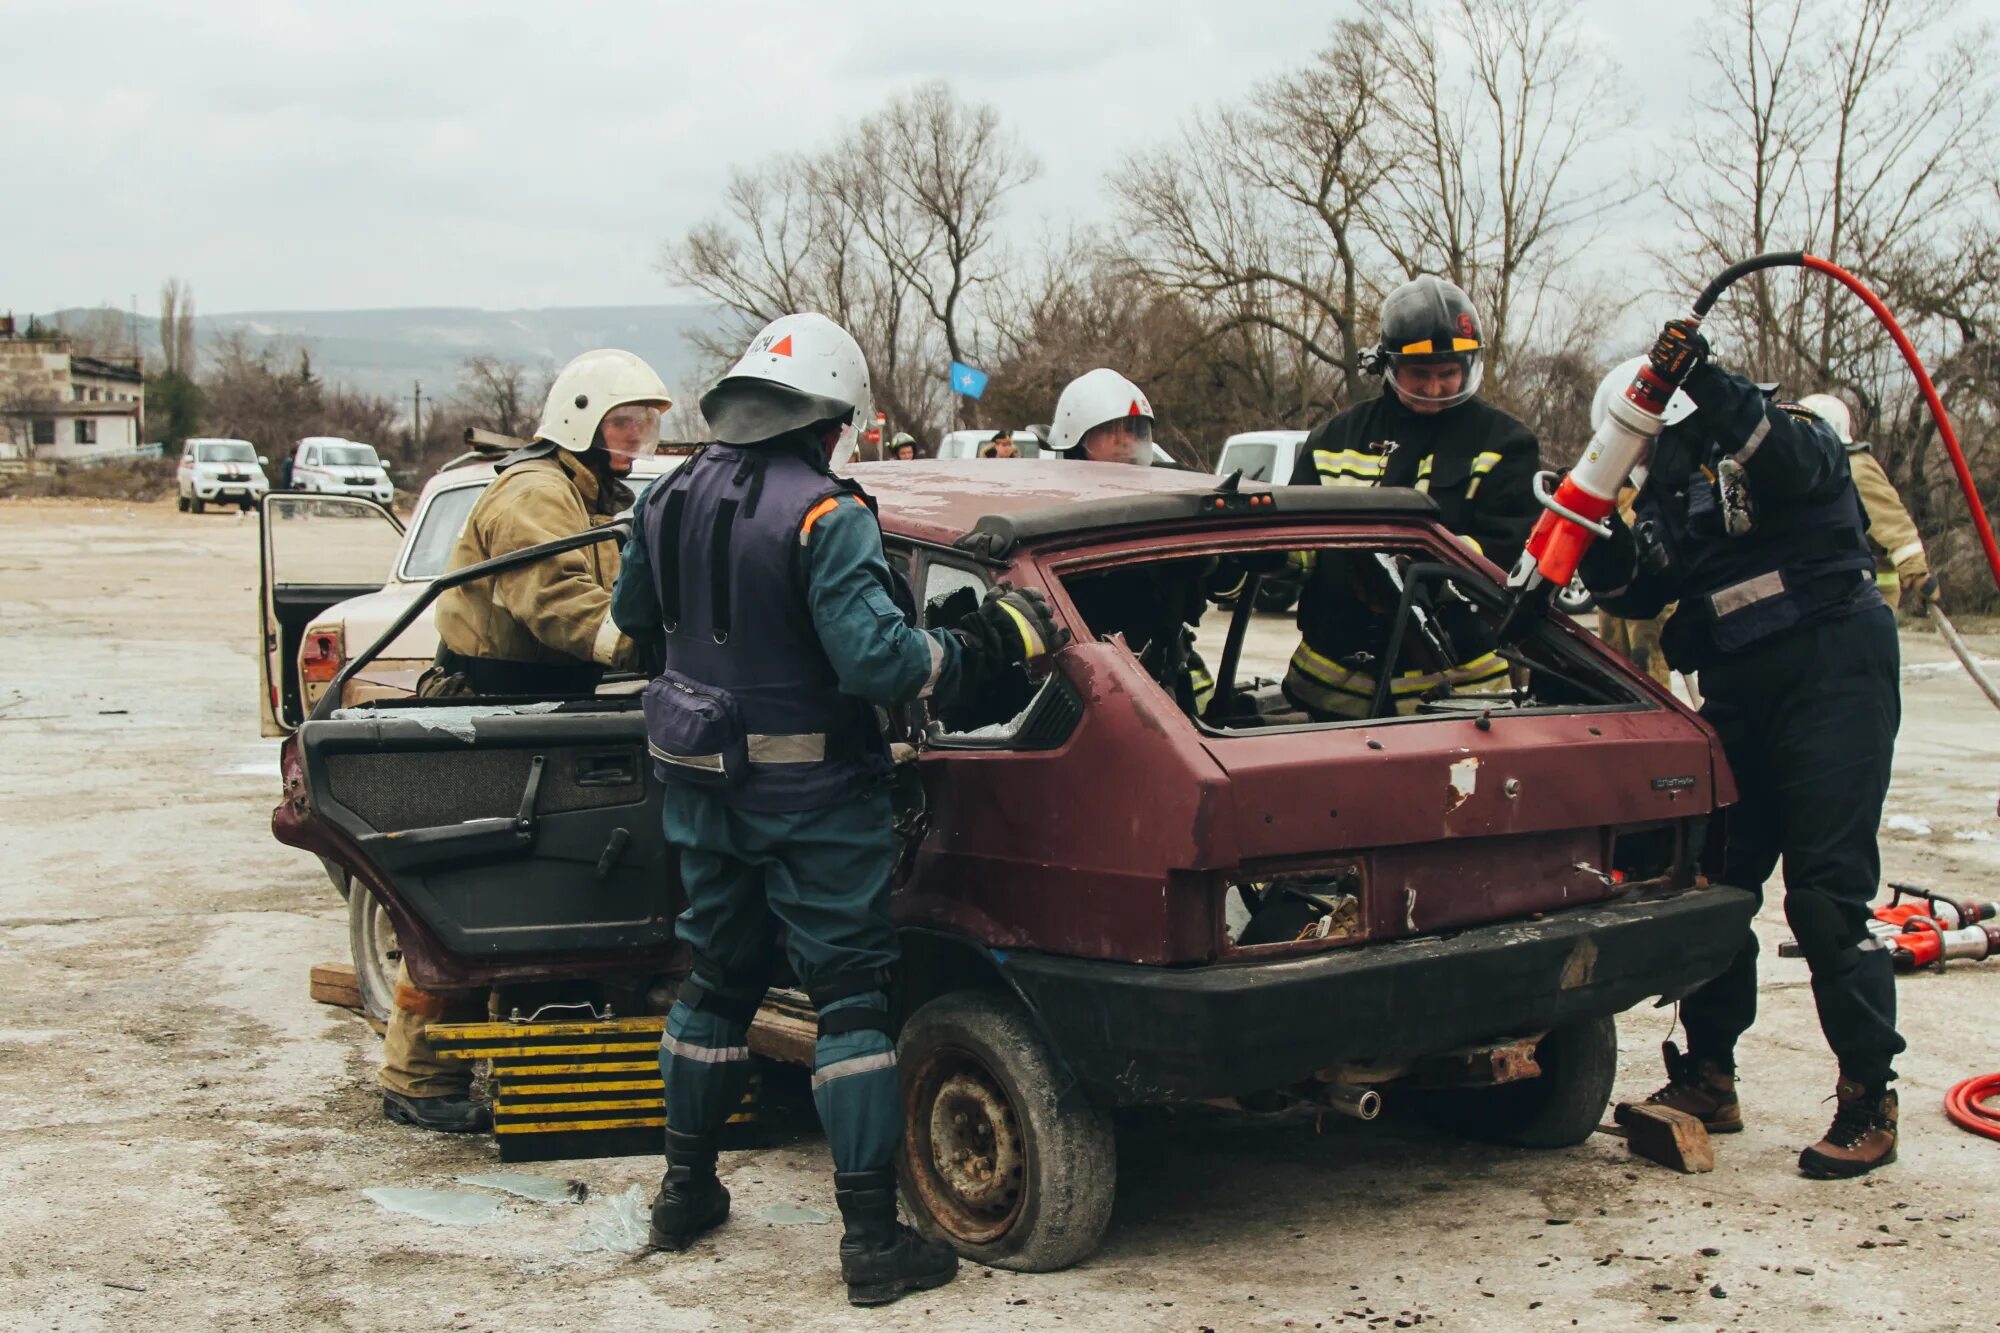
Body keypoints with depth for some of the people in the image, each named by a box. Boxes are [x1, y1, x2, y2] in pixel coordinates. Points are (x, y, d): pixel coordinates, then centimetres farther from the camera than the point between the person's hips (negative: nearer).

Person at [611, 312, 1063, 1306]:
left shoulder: (672, 498, 4)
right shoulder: (826, 515, -19)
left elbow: (632, 617, 20)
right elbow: (876, 658, -27)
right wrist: (985, 646, -16)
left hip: (702, 783, 7)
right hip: (812, 799, -7)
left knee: (717, 978, 21)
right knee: (851, 997, 0)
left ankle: (686, 1188, 32)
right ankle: (872, 1239, 2)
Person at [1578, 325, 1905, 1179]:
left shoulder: (1788, 434, 0)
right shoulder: (1670, 486, 18)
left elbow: (1796, 462, -25)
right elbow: (1640, 592, 8)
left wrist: (1706, 385, -36)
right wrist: (1612, 562, -13)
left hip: (1832, 670, -7)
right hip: (1739, 690, 7)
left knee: (1826, 896, -10)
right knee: (1713, 880, 6)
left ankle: (1869, 1103, -3)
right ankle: (1708, 1077, 18)